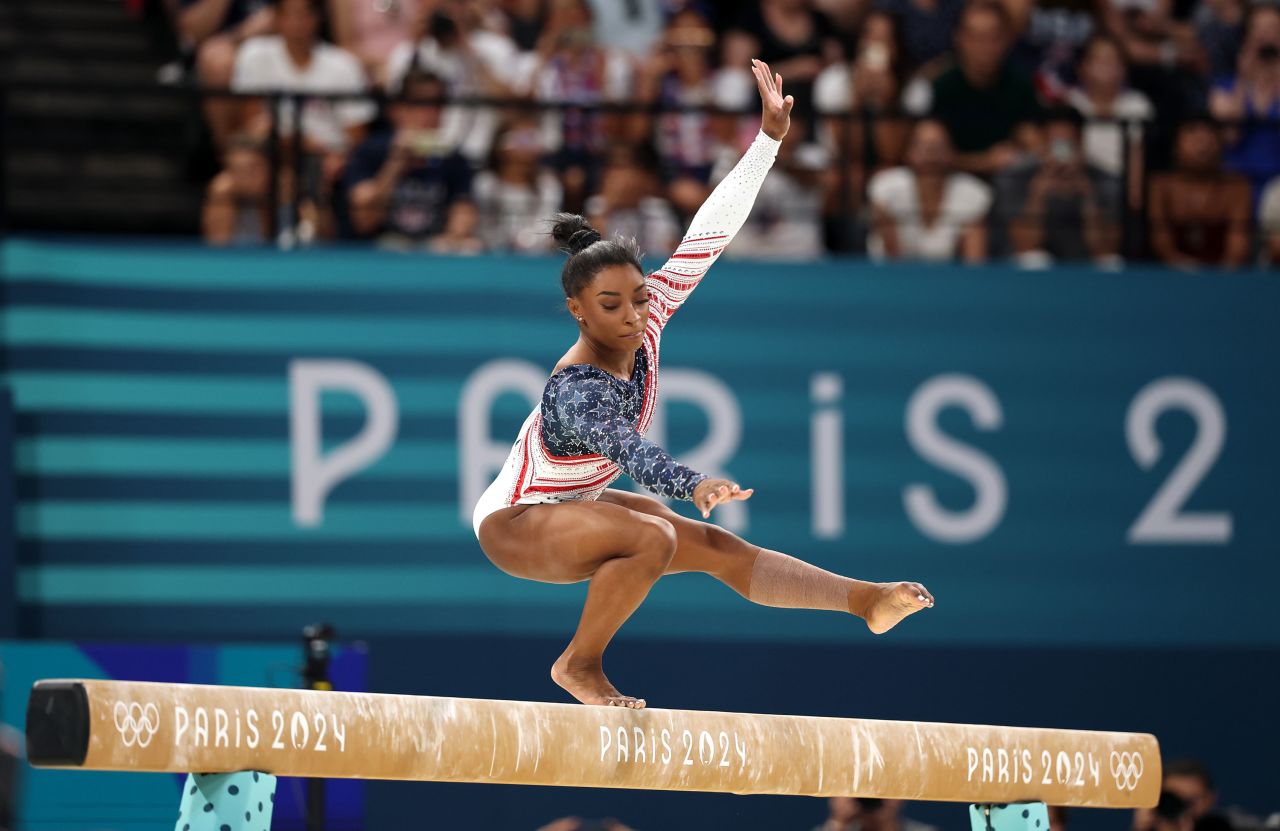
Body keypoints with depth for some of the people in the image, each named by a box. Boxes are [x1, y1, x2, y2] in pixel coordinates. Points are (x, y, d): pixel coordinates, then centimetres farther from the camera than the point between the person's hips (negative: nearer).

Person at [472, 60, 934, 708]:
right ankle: (580, 666, -17)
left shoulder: (647, 324, -13)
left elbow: (706, 239, -13)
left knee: (721, 549, 7)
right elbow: (627, 448, -52)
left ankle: (863, 599, 12)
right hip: (515, 525, -8)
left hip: (576, 506, 8)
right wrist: (696, 486, -71)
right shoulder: (577, 389, -34)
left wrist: (769, 138, -15)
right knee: (652, 538, -31)